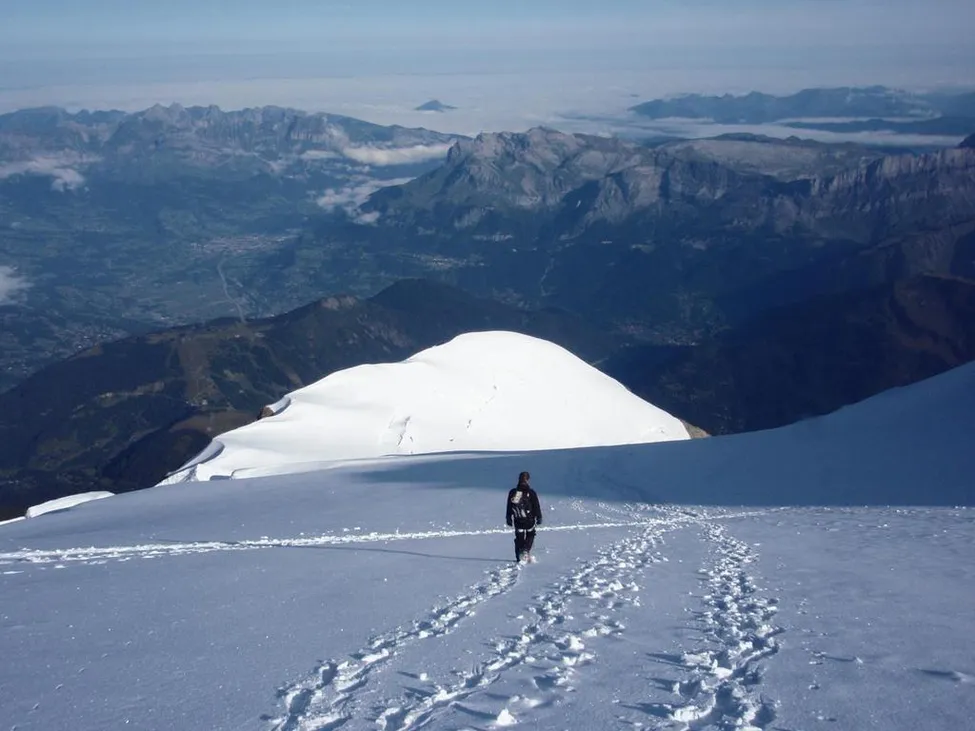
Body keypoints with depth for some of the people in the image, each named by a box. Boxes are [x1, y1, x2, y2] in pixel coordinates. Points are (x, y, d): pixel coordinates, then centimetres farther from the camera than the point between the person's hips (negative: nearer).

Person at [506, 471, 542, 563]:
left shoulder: (512, 492, 0)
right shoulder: (531, 493, -9)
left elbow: (509, 507, 6)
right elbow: (536, 507, -5)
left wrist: (509, 518, 14)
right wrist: (539, 517, 6)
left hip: (517, 520, 3)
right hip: (529, 519, -3)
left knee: (519, 537, 10)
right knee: (530, 535, 13)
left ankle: (519, 557, 9)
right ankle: (526, 551, -9)